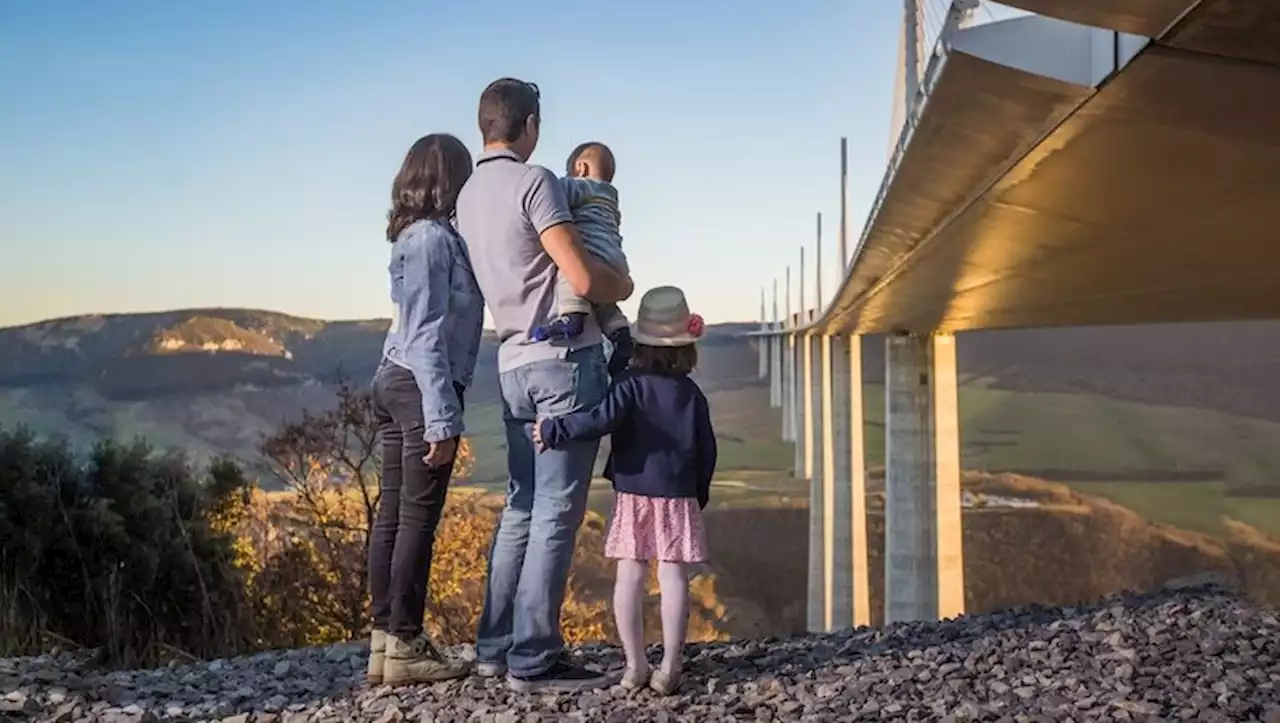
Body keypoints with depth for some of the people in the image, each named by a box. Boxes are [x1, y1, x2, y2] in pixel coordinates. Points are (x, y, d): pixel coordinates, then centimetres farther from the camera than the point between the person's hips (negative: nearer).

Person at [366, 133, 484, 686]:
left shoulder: (419, 235, 13)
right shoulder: (433, 238, -13)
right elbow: (426, 335, -18)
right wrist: (441, 417, -20)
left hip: (394, 382, 9)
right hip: (422, 388, -9)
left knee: (393, 513, 10)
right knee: (419, 516, -3)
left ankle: (384, 639, 16)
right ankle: (404, 645, 3)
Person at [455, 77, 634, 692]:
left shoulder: (467, 197, 14)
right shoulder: (533, 182, -11)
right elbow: (584, 280, -17)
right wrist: (622, 286, 4)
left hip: (514, 364, 8)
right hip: (565, 360, -8)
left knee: (521, 509, 15)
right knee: (556, 514, -4)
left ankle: (495, 647, 20)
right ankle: (534, 660, 0)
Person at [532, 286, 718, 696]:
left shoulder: (631, 388, -4)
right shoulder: (692, 395, 6)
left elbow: (600, 420, -20)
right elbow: (706, 451, 9)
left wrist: (553, 431, -13)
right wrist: (699, 496, 21)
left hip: (633, 496, -2)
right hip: (678, 497, 2)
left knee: (630, 577, 3)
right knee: (673, 577, 0)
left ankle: (635, 666, 5)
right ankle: (670, 668, 0)